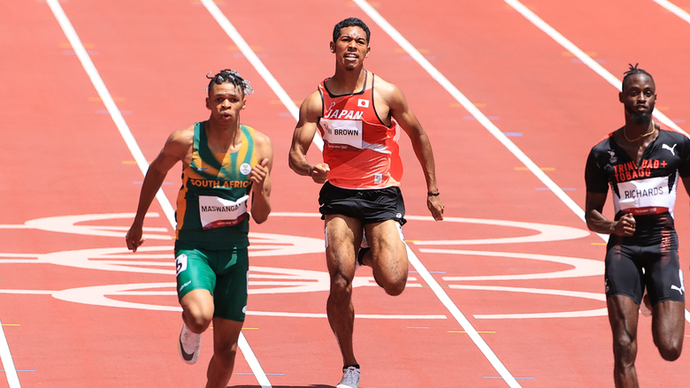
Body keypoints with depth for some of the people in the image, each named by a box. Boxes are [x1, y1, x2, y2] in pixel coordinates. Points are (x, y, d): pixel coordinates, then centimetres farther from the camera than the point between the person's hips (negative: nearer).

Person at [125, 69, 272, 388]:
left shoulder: (259, 146, -4)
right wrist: (138, 223, 16)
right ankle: (189, 330, 8)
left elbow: (261, 217, 1)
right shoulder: (186, 140, -11)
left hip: (234, 251, 3)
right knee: (201, 317, -29)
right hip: (194, 246, -3)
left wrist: (259, 189, -21)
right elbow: (156, 171, 10)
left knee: (227, 347, 5)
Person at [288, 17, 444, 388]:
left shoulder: (385, 94, -4)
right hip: (339, 194, 1)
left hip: (382, 194, -1)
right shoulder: (318, 100, -1)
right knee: (340, 284, -11)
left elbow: (418, 135, 8)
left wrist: (432, 190, 10)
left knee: (393, 283, -15)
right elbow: (295, 154, -2)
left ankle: (370, 253, 23)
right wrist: (310, 169, -26)